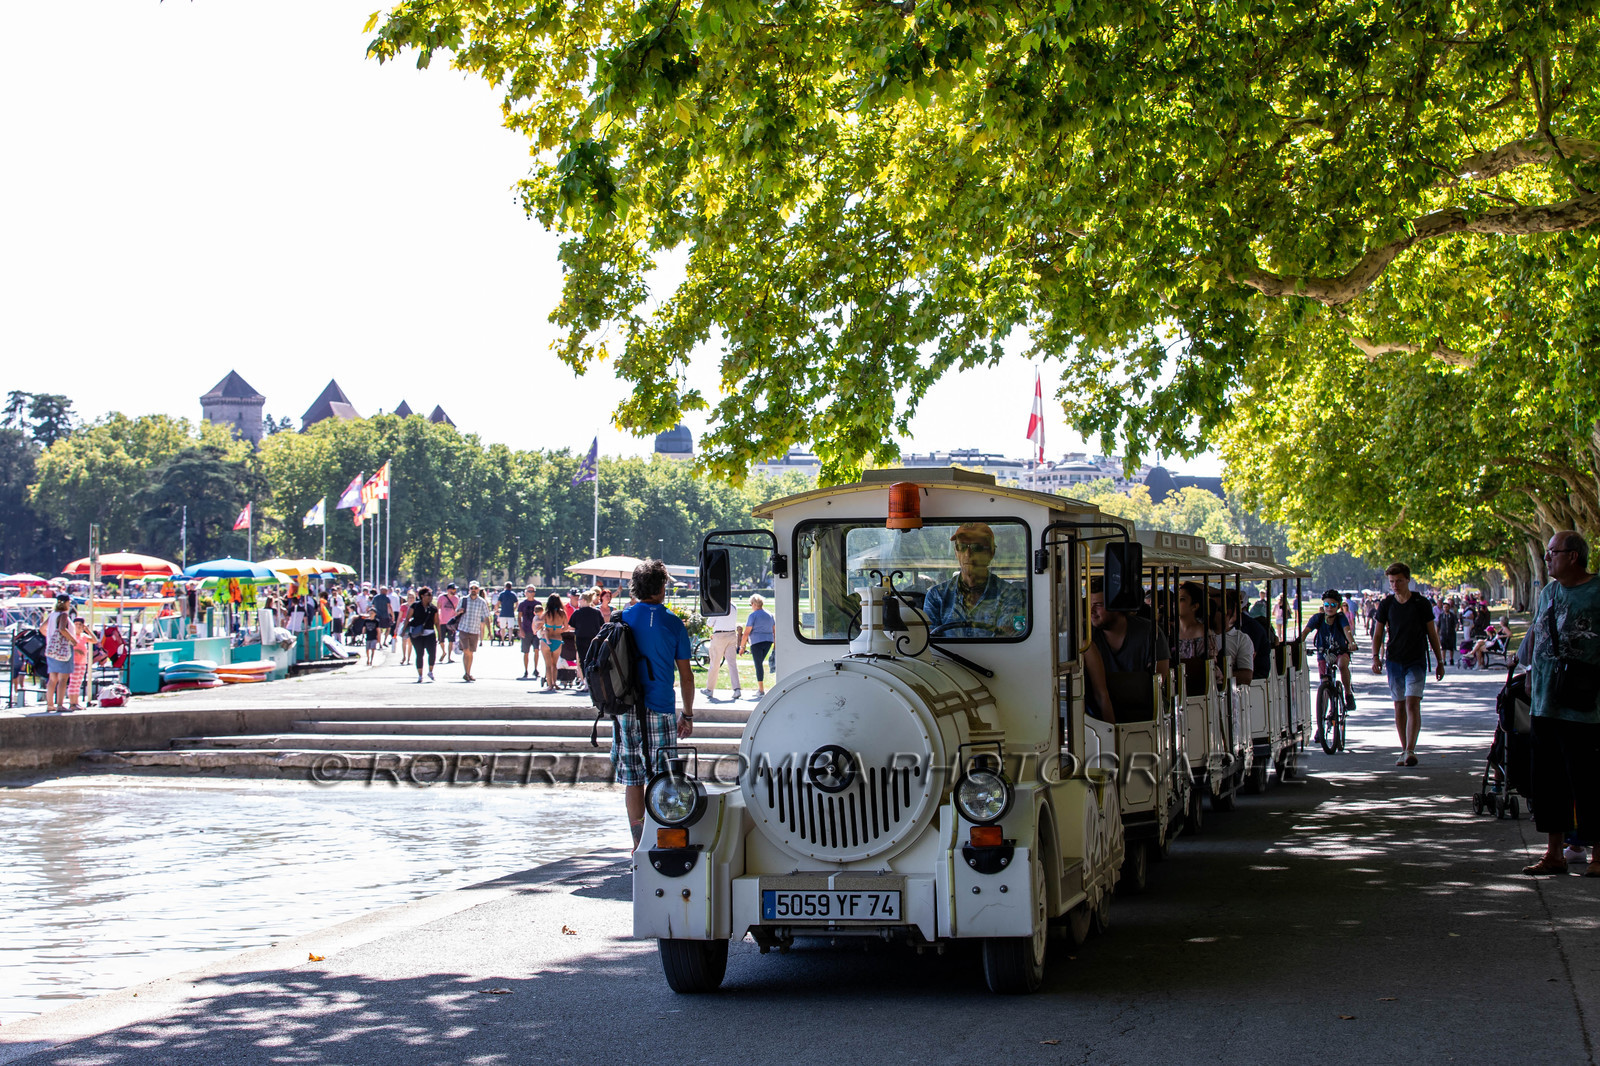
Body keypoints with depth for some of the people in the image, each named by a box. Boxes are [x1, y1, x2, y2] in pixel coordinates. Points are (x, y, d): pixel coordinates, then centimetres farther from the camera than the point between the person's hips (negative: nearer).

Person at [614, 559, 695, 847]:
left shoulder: (621, 619, 3)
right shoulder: (672, 623, -2)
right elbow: (685, 675, 1)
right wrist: (688, 715, 8)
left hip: (626, 711, 2)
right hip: (659, 711, -2)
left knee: (633, 780, 7)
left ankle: (639, 845, 10)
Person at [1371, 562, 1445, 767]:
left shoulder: (1421, 604, -2)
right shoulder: (1386, 605, 3)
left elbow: (1432, 633, 5)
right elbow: (1378, 634, 8)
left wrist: (1439, 661, 6)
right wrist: (1375, 657, -7)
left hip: (1416, 662, -3)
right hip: (1394, 661, 3)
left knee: (1412, 704, -15)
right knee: (1399, 706, 7)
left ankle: (1410, 750, -18)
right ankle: (1404, 750, 16)